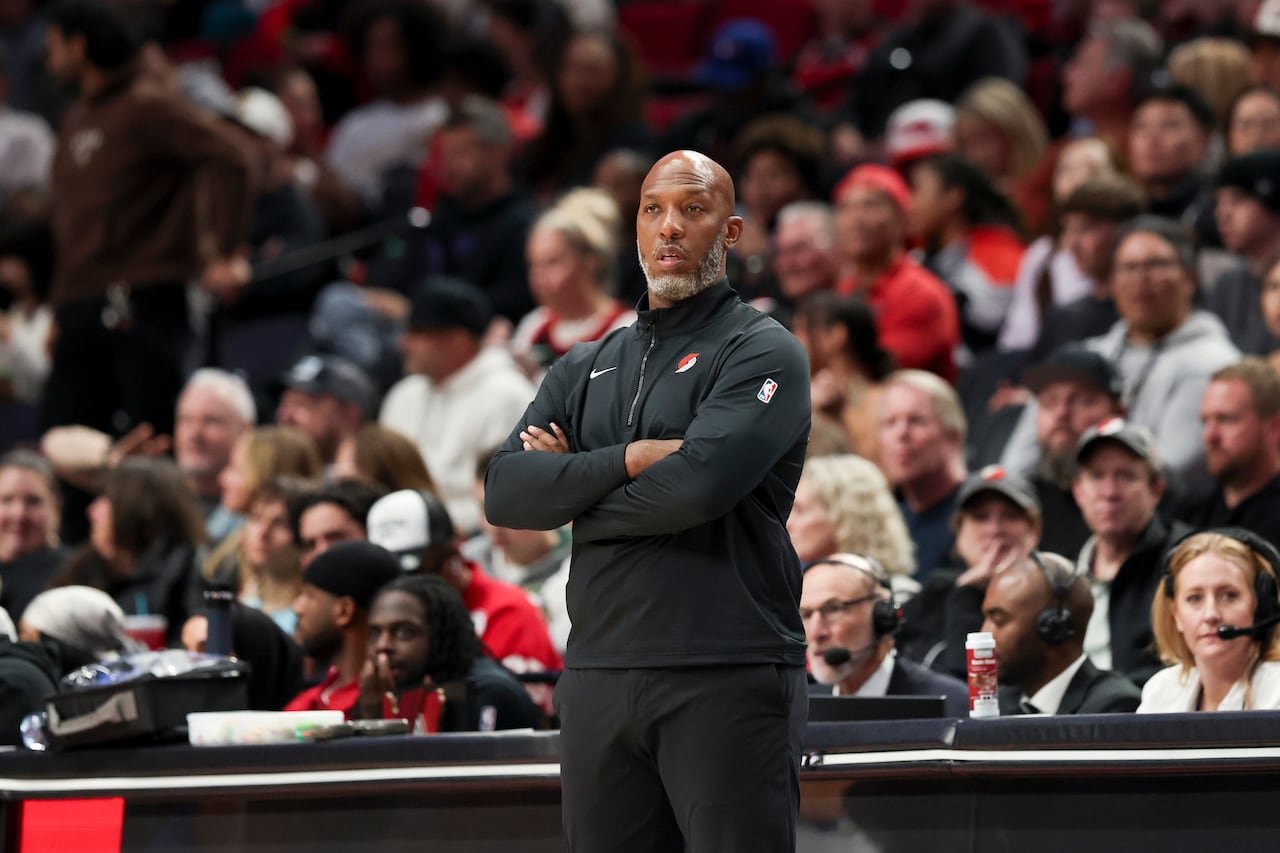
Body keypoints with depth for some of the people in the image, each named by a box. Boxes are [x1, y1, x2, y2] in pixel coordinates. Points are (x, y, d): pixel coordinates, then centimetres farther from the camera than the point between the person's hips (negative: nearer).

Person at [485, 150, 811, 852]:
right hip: (598, 681, 6)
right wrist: (630, 459, -9)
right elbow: (504, 493, 4)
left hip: (727, 680, -5)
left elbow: (699, 484, -16)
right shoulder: (584, 369, 19)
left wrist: (570, 489, -1)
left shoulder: (764, 353, 1)